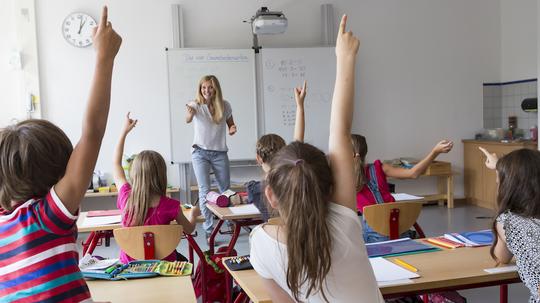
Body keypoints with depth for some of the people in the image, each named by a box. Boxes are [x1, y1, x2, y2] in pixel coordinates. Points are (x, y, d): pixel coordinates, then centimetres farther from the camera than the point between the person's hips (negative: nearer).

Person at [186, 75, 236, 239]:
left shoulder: (224, 105, -1)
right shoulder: (195, 105, -8)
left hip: (220, 152, 2)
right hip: (200, 152, -2)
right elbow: (188, 120, -24)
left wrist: (233, 129, -11)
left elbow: (230, 125, 12)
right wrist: (190, 114, -47)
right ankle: (208, 229, 0)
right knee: (204, 191, -6)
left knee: (226, 190, 11)